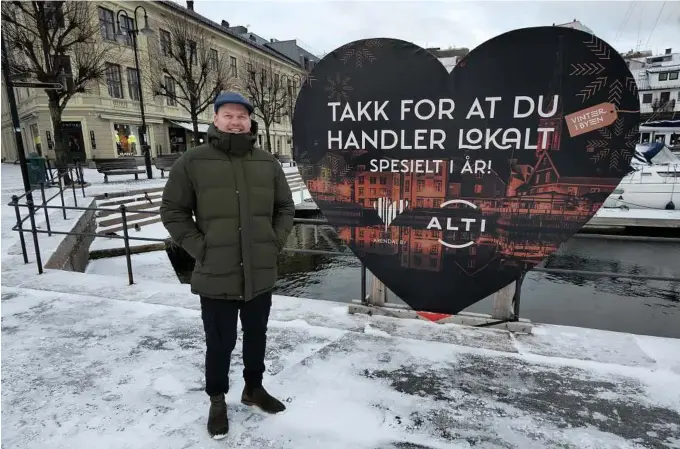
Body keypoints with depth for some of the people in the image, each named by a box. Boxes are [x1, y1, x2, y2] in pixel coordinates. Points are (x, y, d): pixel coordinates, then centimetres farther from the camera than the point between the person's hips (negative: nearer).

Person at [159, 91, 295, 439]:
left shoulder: (267, 163, 4)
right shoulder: (192, 162, -6)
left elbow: (285, 207, 12)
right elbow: (172, 211, -2)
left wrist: (275, 242, 1)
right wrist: (199, 248, -9)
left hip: (260, 275, 4)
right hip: (216, 277, -3)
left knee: (256, 336, 20)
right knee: (220, 343, 12)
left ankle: (254, 389, 44)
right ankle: (217, 401, 37)